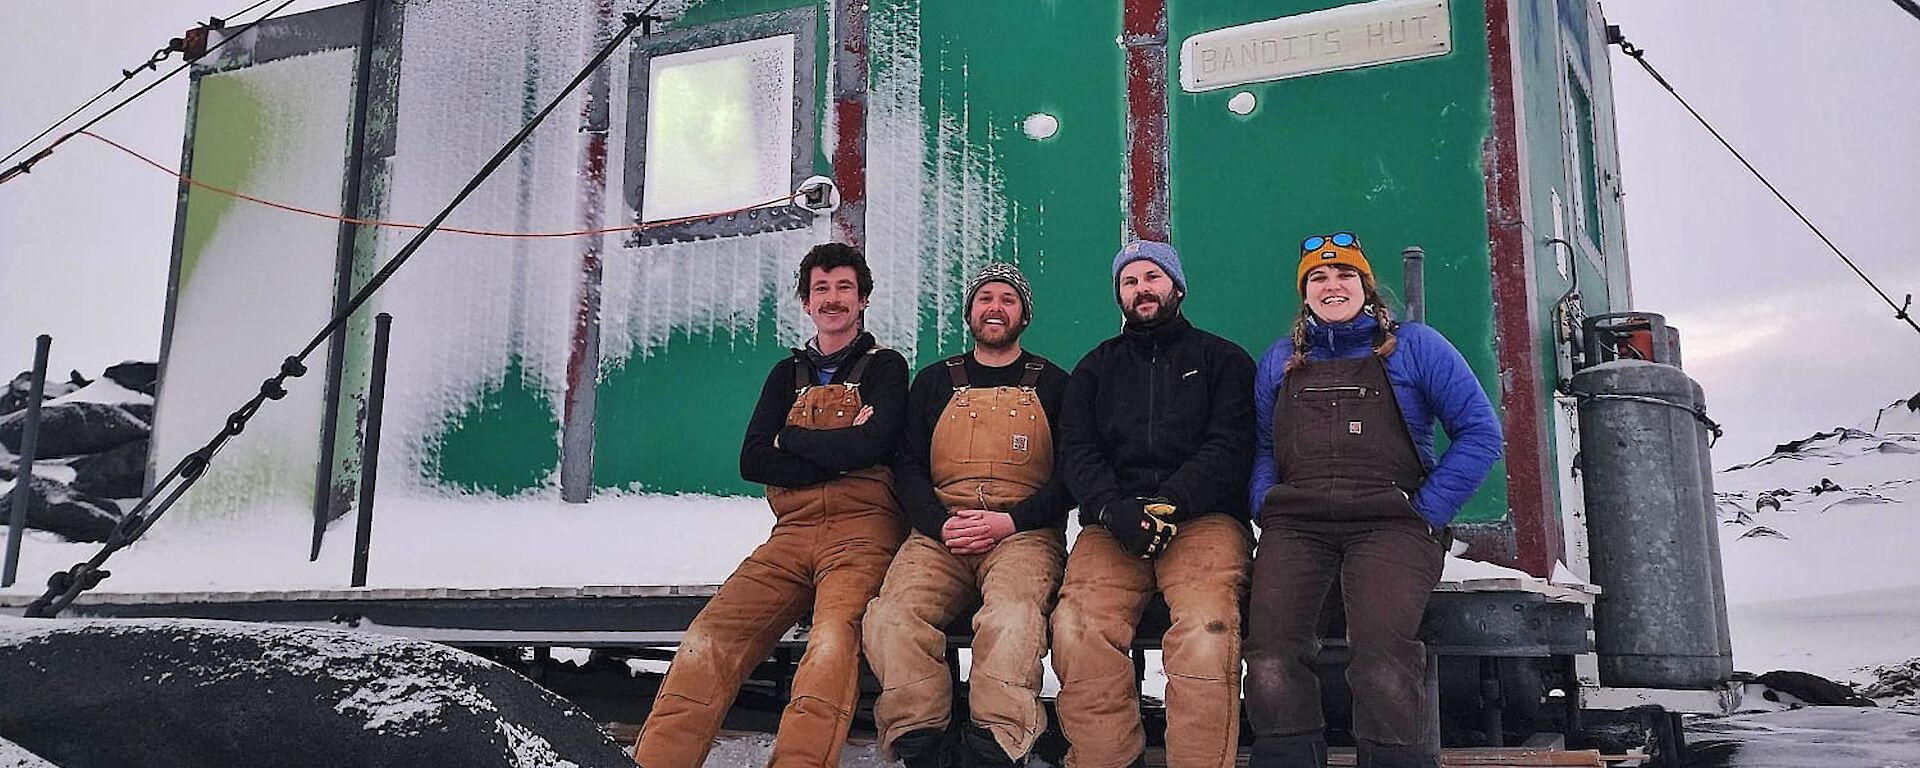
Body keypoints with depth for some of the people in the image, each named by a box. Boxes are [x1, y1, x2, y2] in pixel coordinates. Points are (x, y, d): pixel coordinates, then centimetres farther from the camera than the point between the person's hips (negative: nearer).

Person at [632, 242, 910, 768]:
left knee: (833, 641, -33)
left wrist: (792, 439, 4)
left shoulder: (884, 366, 12)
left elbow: (872, 445, -8)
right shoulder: (788, 374, 24)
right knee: (710, 637, -19)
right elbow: (752, 461, 9)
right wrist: (837, 456, -3)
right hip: (792, 533, 4)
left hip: (860, 532, -4)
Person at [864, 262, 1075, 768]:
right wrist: (941, 525, -7)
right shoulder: (934, 382, 20)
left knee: (1013, 617, -36)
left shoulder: (1052, 384, 14)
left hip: (1024, 534, -2)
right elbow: (907, 466, 13)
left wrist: (1010, 520, -10)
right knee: (892, 617, -29)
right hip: (939, 535, 2)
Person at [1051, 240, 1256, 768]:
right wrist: (1115, 511, -10)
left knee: (1206, 627, -33)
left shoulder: (1224, 360, 17)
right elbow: (1077, 452, 11)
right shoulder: (1096, 368, 24)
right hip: (1112, 522, 2)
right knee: (1077, 627, -28)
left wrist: (1166, 504, -14)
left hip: (1204, 516, -2)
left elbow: (1229, 449, 2)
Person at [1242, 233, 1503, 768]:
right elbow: (1259, 447, 22)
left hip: (1391, 522, -2)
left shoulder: (1413, 346, 15)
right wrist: (1268, 508, 2)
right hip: (1295, 525, 2)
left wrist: (1428, 511, -1)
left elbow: (1481, 431, 9)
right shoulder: (1280, 361, 25)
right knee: (1270, 658, -24)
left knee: (1383, 659, -29)